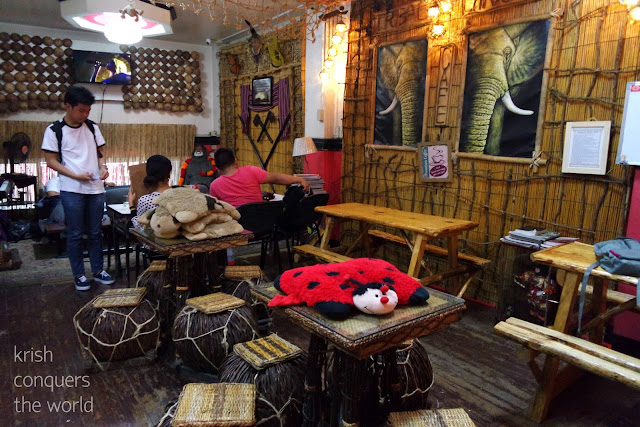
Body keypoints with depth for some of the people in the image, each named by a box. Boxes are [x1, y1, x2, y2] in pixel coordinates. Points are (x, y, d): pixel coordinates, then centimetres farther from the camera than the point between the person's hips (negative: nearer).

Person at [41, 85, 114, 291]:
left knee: (95, 232, 11)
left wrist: (103, 167, -7)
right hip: (72, 190, -3)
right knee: (75, 234, 4)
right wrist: (75, 175, -15)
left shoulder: (92, 128, 7)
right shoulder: (54, 131, -4)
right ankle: (79, 275, 15)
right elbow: (51, 160, -4)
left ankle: (98, 270, 22)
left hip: (96, 189, 4)